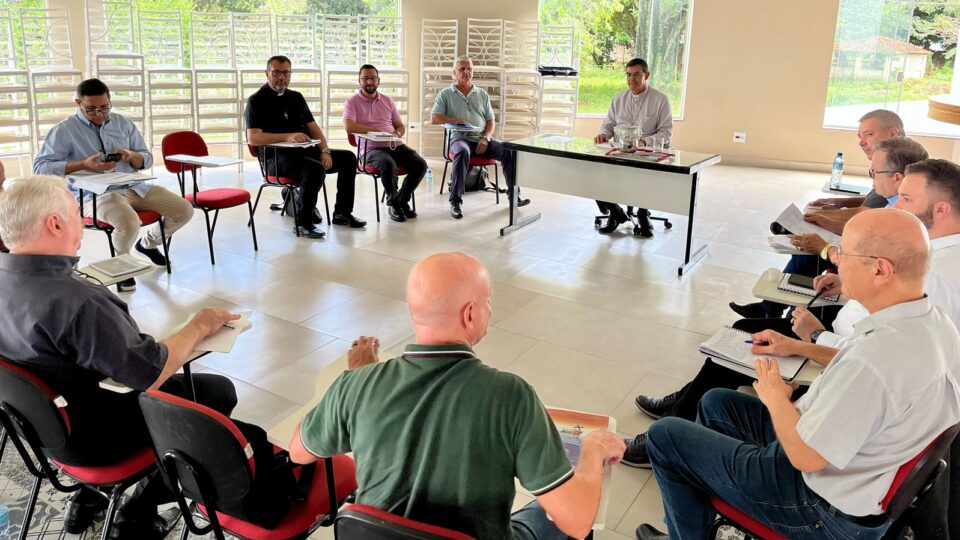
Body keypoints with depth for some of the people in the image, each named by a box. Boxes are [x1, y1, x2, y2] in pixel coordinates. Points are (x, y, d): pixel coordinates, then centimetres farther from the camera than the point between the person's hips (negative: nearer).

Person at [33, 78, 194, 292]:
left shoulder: (123, 123, 13)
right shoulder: (64, 130, -1)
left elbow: (147, 160, 16)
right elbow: (40, 167, -7)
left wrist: (131, 156, -10)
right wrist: (84, 164, -19)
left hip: (134, 187, 6)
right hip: (94, 194, -5)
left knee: (184, 210, -7)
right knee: (130, 222, -37)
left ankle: (148, 242, 22)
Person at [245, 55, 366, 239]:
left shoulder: (296, 97, 17)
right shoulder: (257, 101, -4)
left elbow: (313, 127, 15)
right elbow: (253, 138, -17)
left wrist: (325, 151, -4)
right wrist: (287, 137, -28)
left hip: (305, 151, 8)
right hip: (276, 157, -7)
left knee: (348, 158, 1)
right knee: (316, 169, -34)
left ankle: (342, 212, 9)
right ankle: (303, 223, -20)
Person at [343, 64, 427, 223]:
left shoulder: (387, 100, 20)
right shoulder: (352, 102, 4)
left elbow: (400, 126, 22)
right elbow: (349, 126, -14)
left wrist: (397, 134, -4)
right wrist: (376, 130, -14)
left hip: (395, 146, 5)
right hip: (371, 148, -5)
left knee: (420, 164, -19)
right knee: (389, 165, -37)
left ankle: (402, 199, 2)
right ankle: (393, 203, -10)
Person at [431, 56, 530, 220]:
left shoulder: (482, 94, 19)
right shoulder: (445, 94, 9)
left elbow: (491, 121, 16)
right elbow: (434, 119, -1)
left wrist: (485, 138, -5)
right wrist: (458, 120, -12)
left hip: (482, 139, 4)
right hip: (460, 138, -3)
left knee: (510, 150, -21)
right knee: (463, 152, -40)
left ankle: (514, 195, -9)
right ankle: (455, 202, -34)